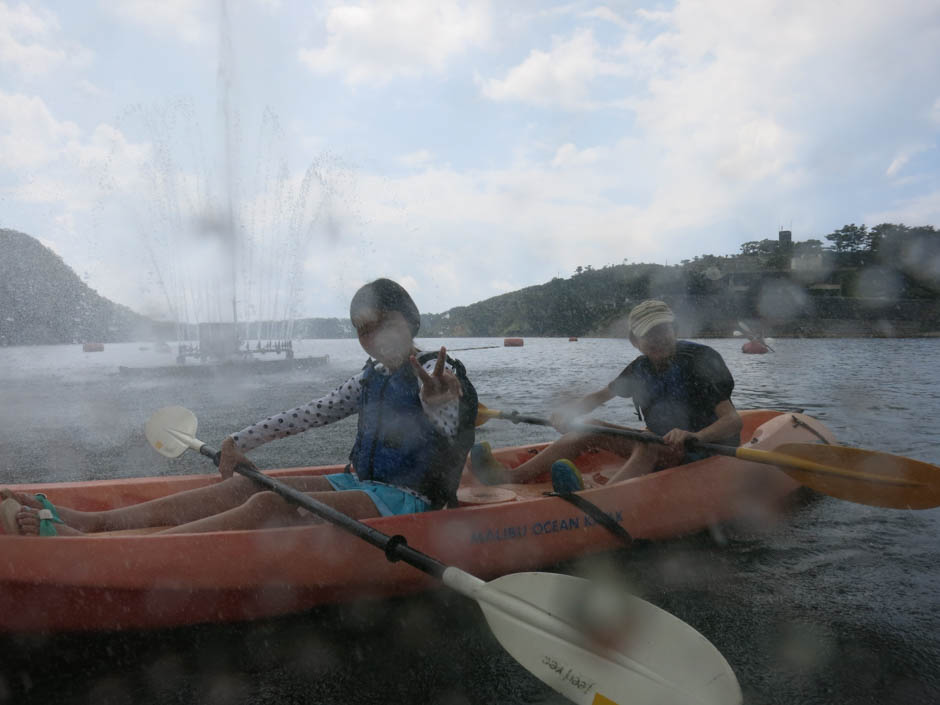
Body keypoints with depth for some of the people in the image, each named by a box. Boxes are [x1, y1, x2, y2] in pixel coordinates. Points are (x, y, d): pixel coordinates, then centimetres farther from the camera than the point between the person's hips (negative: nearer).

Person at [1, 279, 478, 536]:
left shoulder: (437, 373, -10)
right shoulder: (372, 378, 16)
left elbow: (446, 427, -32)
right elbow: (312, 413, 16)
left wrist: (436, 406, -55)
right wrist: (242, 442, 13)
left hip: (403, 501, -8)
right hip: (359, 484, 8)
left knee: (269, 507, -27)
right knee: (245, 487, -8)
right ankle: (88, 522, -13)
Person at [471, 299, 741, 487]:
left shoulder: (701, 358, -16)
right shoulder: (640, 369, 1)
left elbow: (734, 420, -23)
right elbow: (601, 395, 14)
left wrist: (694, 436, -43)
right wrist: (568, 413, -7)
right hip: (661, 451, 7)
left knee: (648, 447, -37)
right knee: (589, 429, -3)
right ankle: (513, 477, -12)